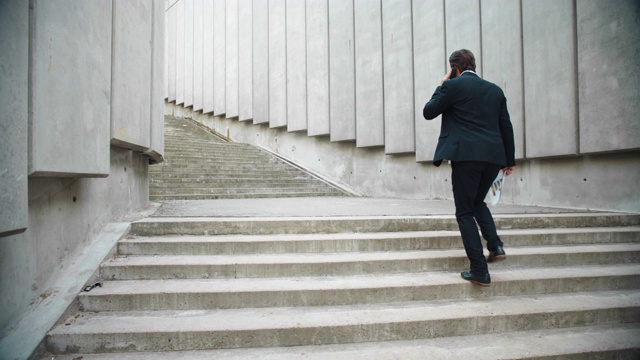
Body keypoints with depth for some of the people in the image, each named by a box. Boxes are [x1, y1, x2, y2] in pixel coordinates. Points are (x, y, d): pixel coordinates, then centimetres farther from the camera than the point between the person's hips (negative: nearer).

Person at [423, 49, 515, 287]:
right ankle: (495, 245, 11)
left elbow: (428, 112, 6)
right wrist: (509, 160, 22)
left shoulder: (453, 85, -2)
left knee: (465, 212, 3)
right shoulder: (495, 90, 15)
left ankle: (480, 271, 0)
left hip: (466, 155, -6)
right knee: (477, 202, 27)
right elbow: (506, 126, 16)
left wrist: (441, 87, 16)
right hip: (493, 156, 6)